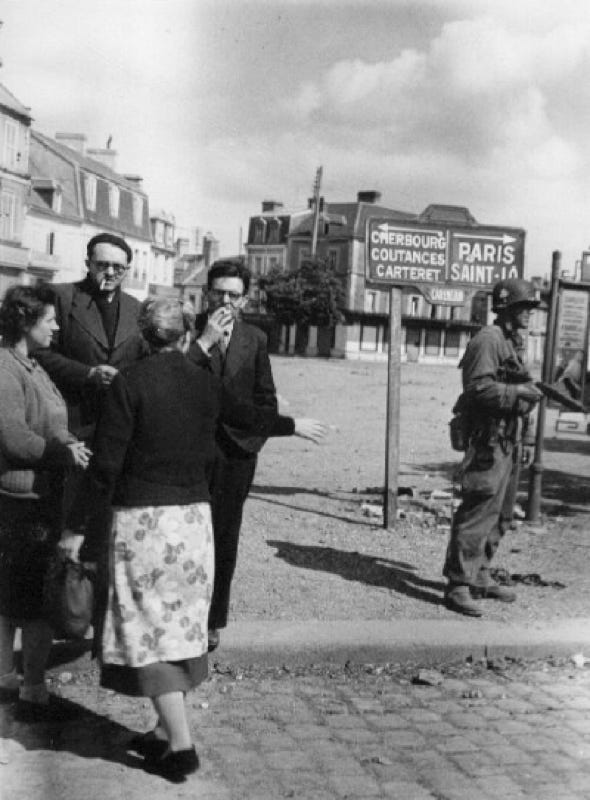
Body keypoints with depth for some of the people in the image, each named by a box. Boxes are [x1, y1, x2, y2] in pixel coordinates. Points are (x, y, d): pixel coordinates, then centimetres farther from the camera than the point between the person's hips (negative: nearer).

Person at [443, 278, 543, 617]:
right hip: (489, 442, -10)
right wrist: (518, 392, -17)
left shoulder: (514, 343, 20)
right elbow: (479, 388, -22)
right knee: (478, 512, -10)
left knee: (500, 516, 14)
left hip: (509, 443, 10)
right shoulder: (488, 340, -11)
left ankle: (480, 576, 24)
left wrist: (526, 439, 20)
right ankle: (459, 585, -6)